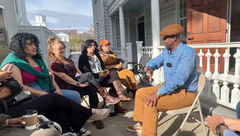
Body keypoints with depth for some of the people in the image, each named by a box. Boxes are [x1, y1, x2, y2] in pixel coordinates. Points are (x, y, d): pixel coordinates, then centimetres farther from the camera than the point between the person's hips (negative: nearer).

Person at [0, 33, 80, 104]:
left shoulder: (36, 59, 15)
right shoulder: (12, 63, -7)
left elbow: (48, 76, 15)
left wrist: (57, 89, -1)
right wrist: (43, 94, -21)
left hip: (48, 91, 7)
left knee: (75, 95, -5)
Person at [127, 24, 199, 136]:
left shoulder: (188, 52, -21)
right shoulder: (167, 52, 6)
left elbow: (179, 78, -31)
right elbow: (155, 61, 18)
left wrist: (158, 93, -34)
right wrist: (149, 67, -8)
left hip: (185, 93, -9)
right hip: (169, 88, 9)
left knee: (150, 103, -28)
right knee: (140, 93, 9)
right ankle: (141, 124, 19)